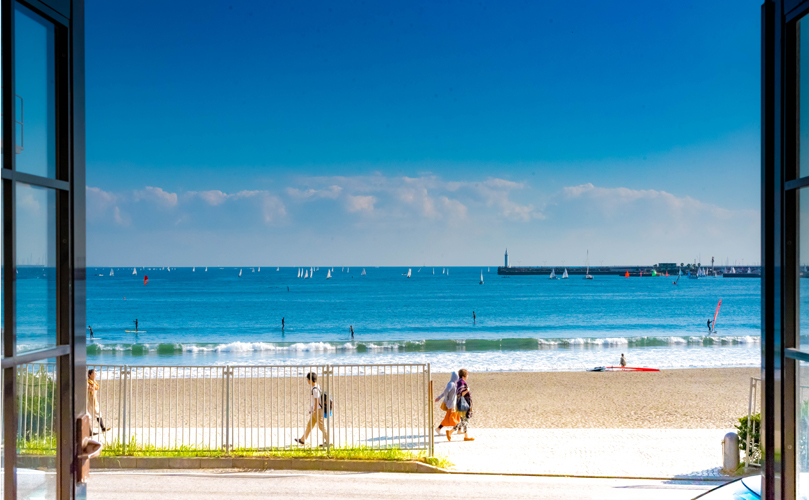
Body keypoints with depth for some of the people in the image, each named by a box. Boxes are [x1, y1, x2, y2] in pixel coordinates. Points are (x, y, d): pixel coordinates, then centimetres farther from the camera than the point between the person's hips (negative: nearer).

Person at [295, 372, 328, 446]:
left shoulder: (315, 389, -21)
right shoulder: (317, 387, 8)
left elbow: (317, 401, -21)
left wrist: (314, 411, -17)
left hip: (317, 410, -10)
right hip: (316, 410, 10)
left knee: (322, 426, -2)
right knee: (309, 425, 16)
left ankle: (328, 441, 4)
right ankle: (303, 440, 24)